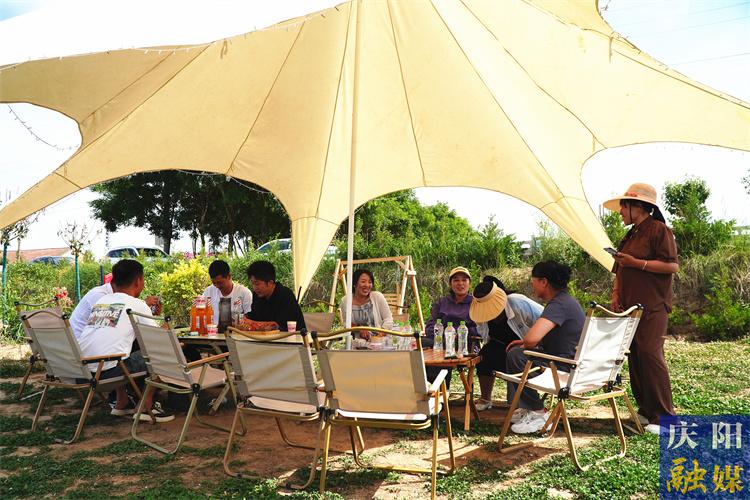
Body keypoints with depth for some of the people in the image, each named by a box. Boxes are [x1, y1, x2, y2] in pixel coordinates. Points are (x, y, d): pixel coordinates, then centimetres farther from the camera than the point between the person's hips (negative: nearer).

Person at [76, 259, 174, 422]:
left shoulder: (101, 301, 18)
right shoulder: (138, 305, 2)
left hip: (81, 371, 7)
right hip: (107, 371, -7)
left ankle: (121, 403, 36)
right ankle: (147, 407, 14)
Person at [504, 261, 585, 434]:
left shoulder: (559, 304, -23)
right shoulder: (564, 300, 12)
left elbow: (532, 338, -34)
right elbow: (541, 336, 26)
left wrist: (526, 344, -10)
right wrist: (524, 342, 10)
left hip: (567, 368, -11)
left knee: (515, 356, -17)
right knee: (514, 351, 13)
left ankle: (539, 414, -6)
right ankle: (525, 408, 14)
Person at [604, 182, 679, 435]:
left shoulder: (659, 229, -6)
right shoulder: (631, 235, 20)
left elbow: (673, 265, -14)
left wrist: (637, 262, -18)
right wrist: (616, 293, 10)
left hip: (651, 308, -8)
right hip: (629, 307, 9)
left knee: (650, 355, -11)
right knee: (634, 358, 8)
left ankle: (664, 417, -3)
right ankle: (645, 411, 18)